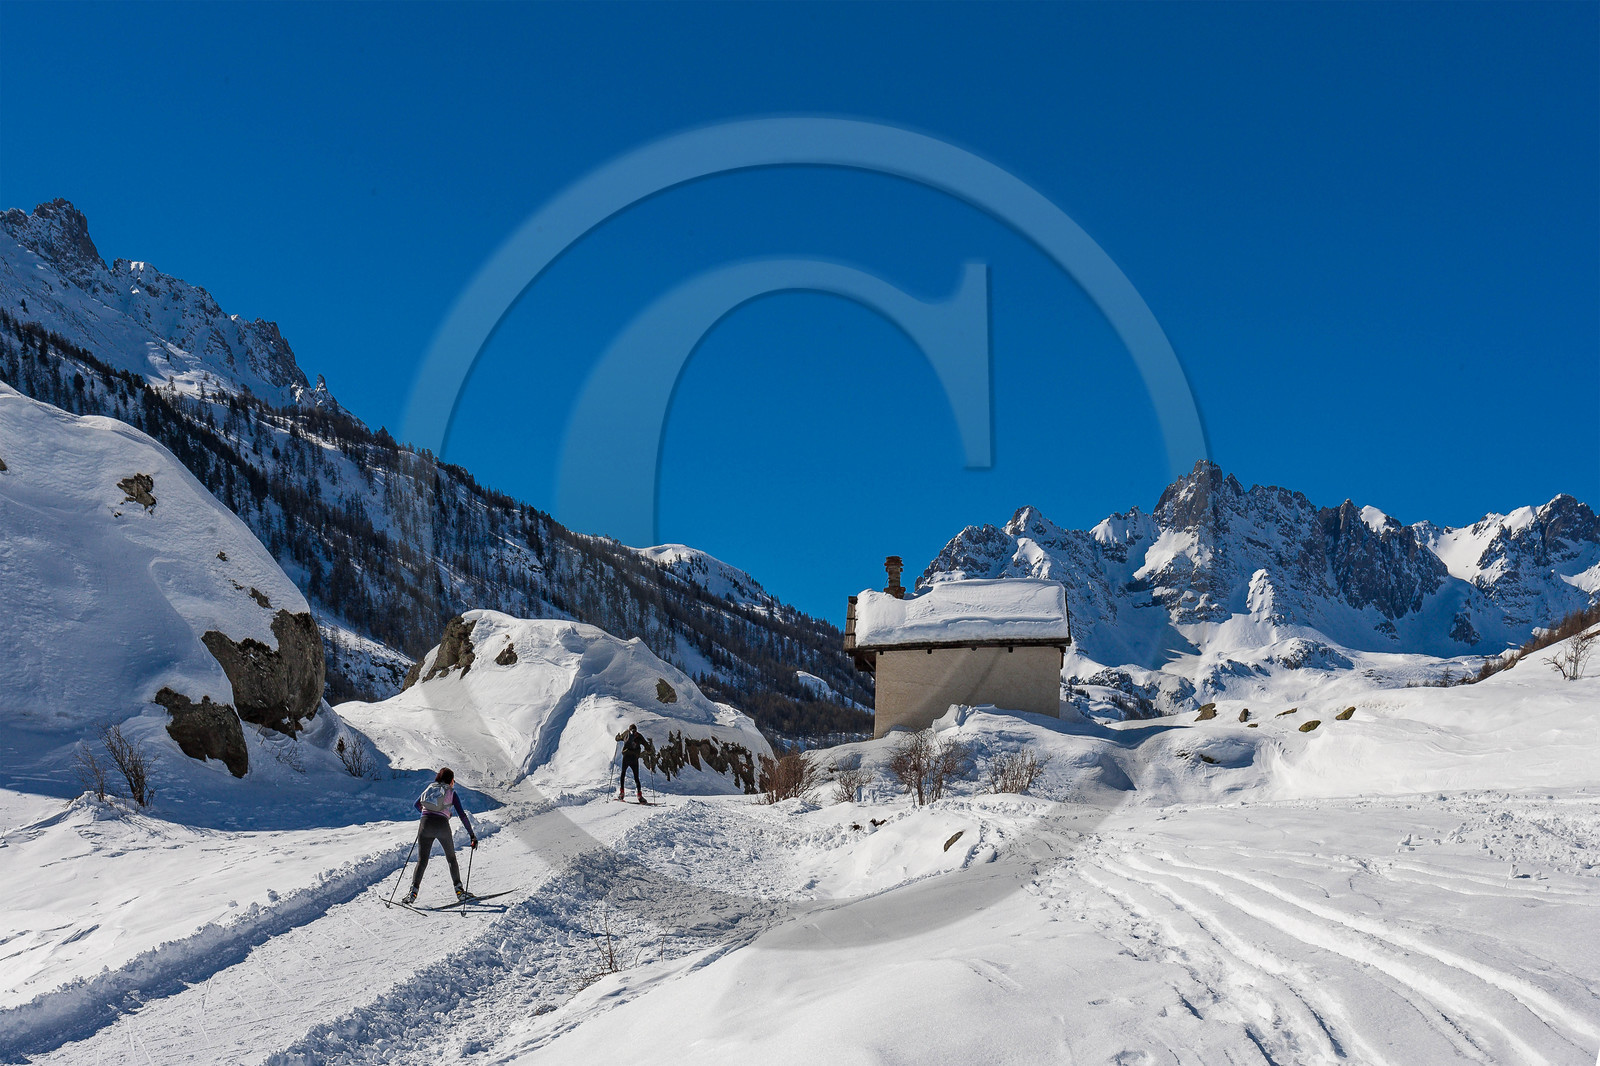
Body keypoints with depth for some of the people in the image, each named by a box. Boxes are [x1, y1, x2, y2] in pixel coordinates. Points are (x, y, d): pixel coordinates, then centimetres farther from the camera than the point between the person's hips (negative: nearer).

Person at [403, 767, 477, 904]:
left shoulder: (430, 788, 21)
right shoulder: (451, 793, 12)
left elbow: (416, 804, 29)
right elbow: (462, 815, 7)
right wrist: (472, 835, 9)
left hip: (425, 823, 2)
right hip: (442, 825, -2)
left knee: (422, 861, 6)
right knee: (451, 858, 17)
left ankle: (413, 891, -11)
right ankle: (459, 891, 16)